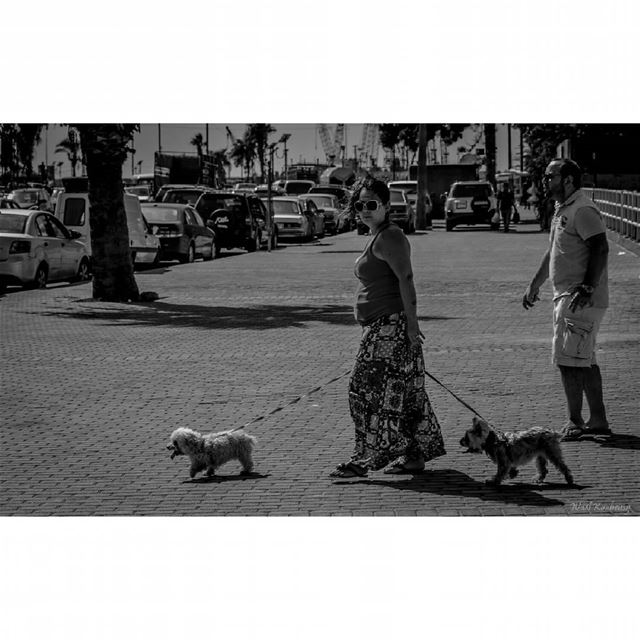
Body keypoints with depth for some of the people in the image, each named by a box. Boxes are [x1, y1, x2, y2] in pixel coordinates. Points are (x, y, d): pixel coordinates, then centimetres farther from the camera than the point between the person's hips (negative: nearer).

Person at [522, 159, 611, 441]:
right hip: (565, 295, 10)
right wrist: (534, 285, 28)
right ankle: (598, 420, 19)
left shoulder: (583, 210, -15)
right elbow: (553, 253, 27)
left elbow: (600, 248, -23)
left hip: (583, 298, -10)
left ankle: (575, 423, -1)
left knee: (568, 360, -8)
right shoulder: (562, 210, 17)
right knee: (584, 360, 13)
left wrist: (587, 288, -28)